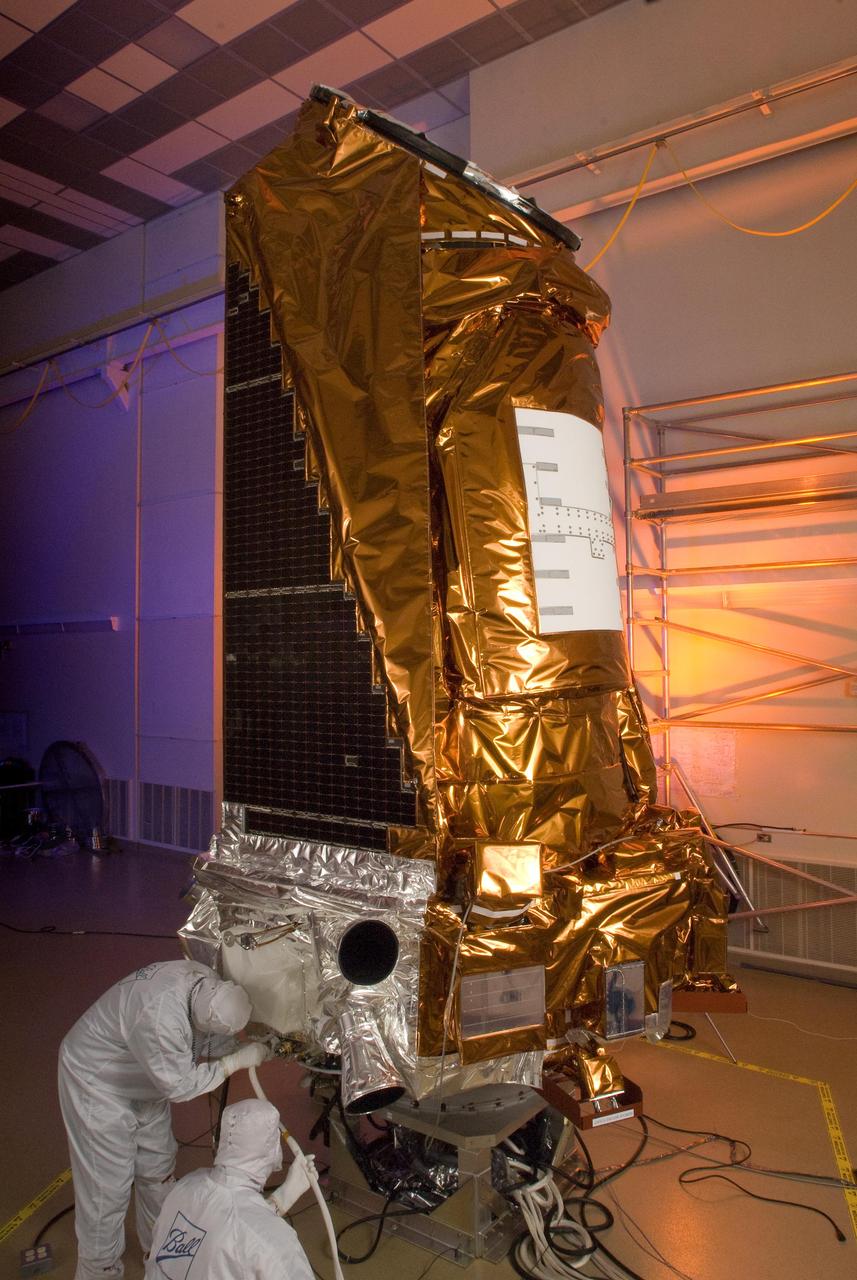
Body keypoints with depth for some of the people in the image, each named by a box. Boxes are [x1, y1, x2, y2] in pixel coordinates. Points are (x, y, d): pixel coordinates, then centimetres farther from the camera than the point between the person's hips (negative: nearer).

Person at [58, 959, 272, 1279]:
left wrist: (251, 1046, -15)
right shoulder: (160, 1015, -43)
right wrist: (236, 1061, -24)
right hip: (97, 1083, -8)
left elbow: (208, 1042, -1)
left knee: (157, 1169, 19)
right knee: (108, 1187, 1)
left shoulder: (206, 982, -19)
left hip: (142, 1085, 8)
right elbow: (178, 1086, -29)